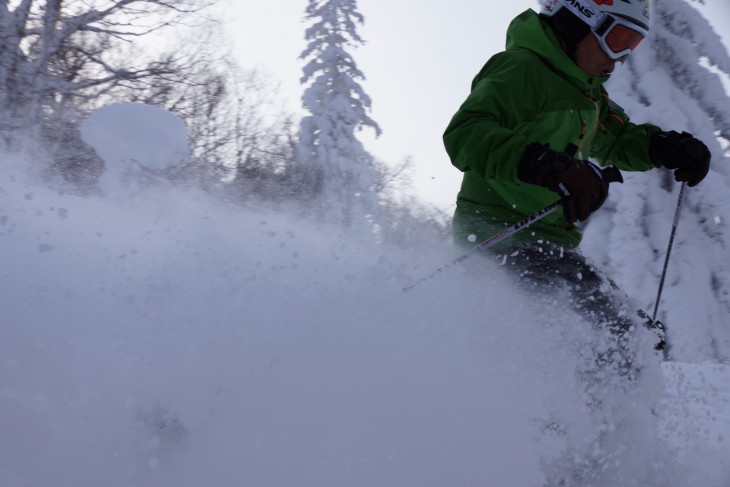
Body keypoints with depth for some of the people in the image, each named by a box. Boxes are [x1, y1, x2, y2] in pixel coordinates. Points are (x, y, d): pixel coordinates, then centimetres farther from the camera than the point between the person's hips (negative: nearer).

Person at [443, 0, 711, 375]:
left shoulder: (581, 89, 19)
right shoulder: (521, 68, -11)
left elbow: (616, 138, 31)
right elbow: (466, 134, -27)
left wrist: (670, 147, 9)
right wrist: (551, 166, -40)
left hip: (544, 245, 10)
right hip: (502, 234, -10)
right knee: (629, 334, -19)